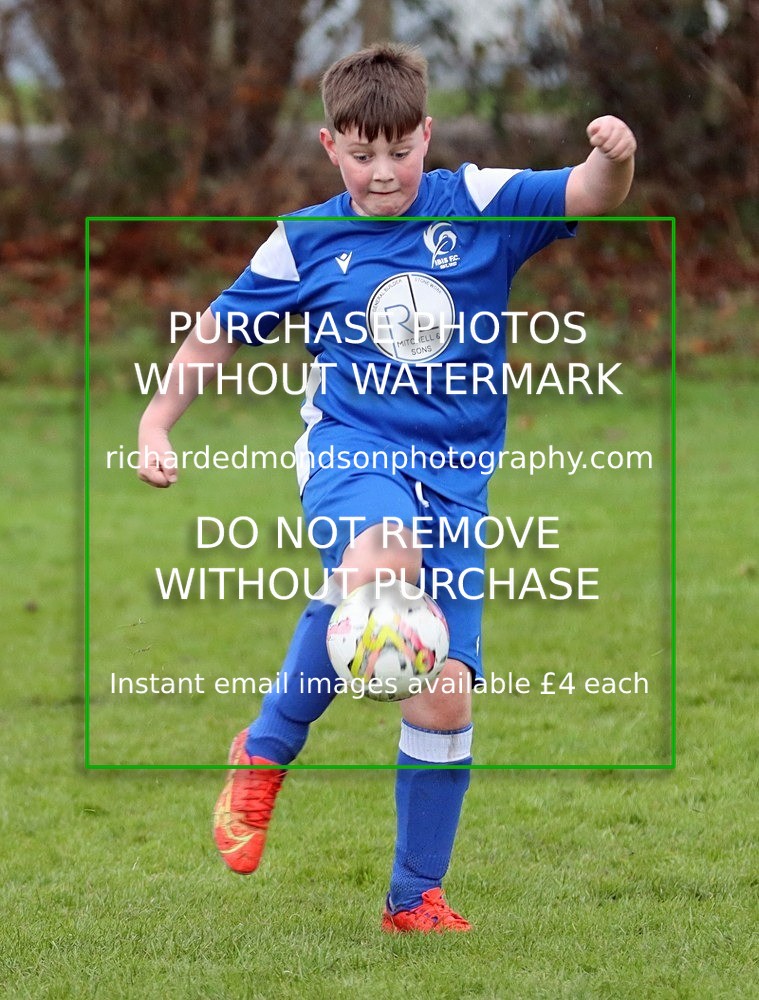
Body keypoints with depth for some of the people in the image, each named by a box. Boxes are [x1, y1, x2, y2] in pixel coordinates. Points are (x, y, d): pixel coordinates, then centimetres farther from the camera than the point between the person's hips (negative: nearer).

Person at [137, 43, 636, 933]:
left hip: (453, 476, 2)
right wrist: (157, 422, 7)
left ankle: (416, 896, 17)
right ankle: (267, 750, -18)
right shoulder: (305, 242, 3)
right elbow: (218, 333, 14)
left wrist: (614, 159, -32)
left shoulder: (477, 205, 1)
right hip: (350, 449, -2)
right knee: (379, 560, -38)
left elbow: (591, 197, -10)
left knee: (446, 693, -2)